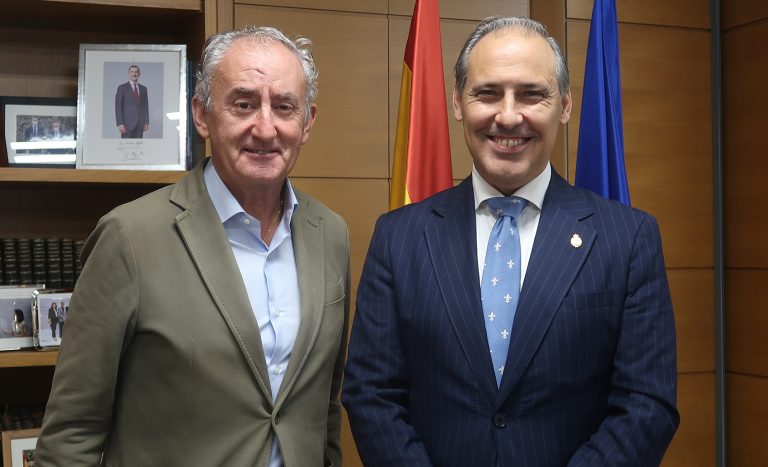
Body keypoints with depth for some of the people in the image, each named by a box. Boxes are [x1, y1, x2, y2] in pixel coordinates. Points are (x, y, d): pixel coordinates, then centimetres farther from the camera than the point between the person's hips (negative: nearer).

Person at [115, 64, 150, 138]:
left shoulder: (143, 88, 13)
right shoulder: (122, 88, 0)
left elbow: (145, 106, 14)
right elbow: (118, 107, -4)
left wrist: (146, 122, 5)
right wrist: (120, 124, -13)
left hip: (140, 123, 4)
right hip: (127, 123, -4)